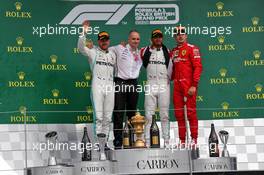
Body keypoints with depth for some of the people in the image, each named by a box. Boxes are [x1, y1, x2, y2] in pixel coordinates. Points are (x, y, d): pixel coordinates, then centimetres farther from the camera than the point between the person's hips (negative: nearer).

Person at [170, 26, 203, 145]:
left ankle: (194, 139, 1)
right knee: (179, 113, 8)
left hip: (189, 85, -7)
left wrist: (194, 85, -17)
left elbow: (198, 67, -11)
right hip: (177, 85, 7)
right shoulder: (173, 52, 18)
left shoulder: (192, 49, -3)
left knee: (191, 112, -5)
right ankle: (182, 141, 15)